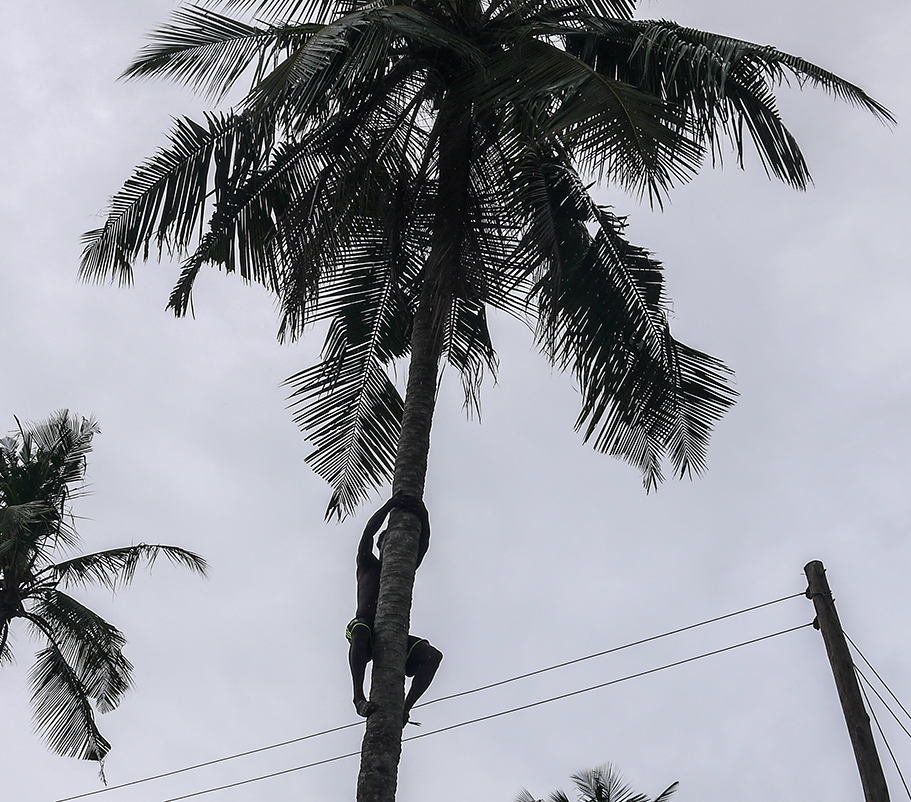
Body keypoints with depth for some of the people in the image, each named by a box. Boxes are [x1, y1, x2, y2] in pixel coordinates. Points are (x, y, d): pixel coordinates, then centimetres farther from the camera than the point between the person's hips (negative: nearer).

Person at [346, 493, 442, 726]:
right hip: (366, 627, -4)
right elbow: (369, 531, 6)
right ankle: (359, 697, -43)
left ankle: (404, 707, -29)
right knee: (360, 631, -41)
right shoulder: (367, 565, 22)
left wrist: (423, 517, -2)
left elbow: (423, 546, 13)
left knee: (432, 655, -22)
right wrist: (391, 504, -1)